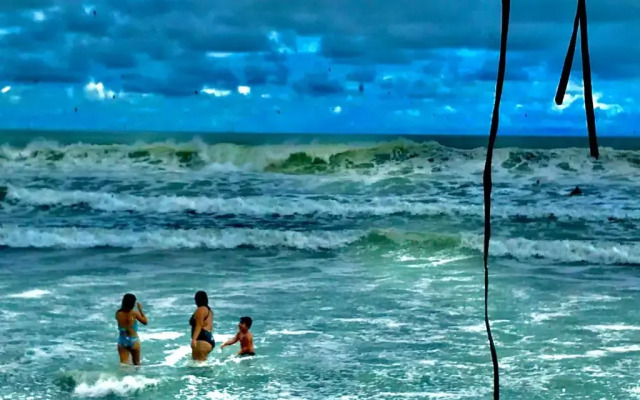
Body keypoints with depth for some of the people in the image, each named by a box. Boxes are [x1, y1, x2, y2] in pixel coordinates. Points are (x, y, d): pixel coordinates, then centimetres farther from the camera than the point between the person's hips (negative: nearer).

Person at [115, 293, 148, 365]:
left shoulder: (118, 313, -7)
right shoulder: (134, 314, -14)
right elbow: (145, 321, -1)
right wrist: (140, 310, 7)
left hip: (122, 341, 2)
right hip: (133, 340, -2)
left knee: (124, 364, -3)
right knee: (136, 363, 20)